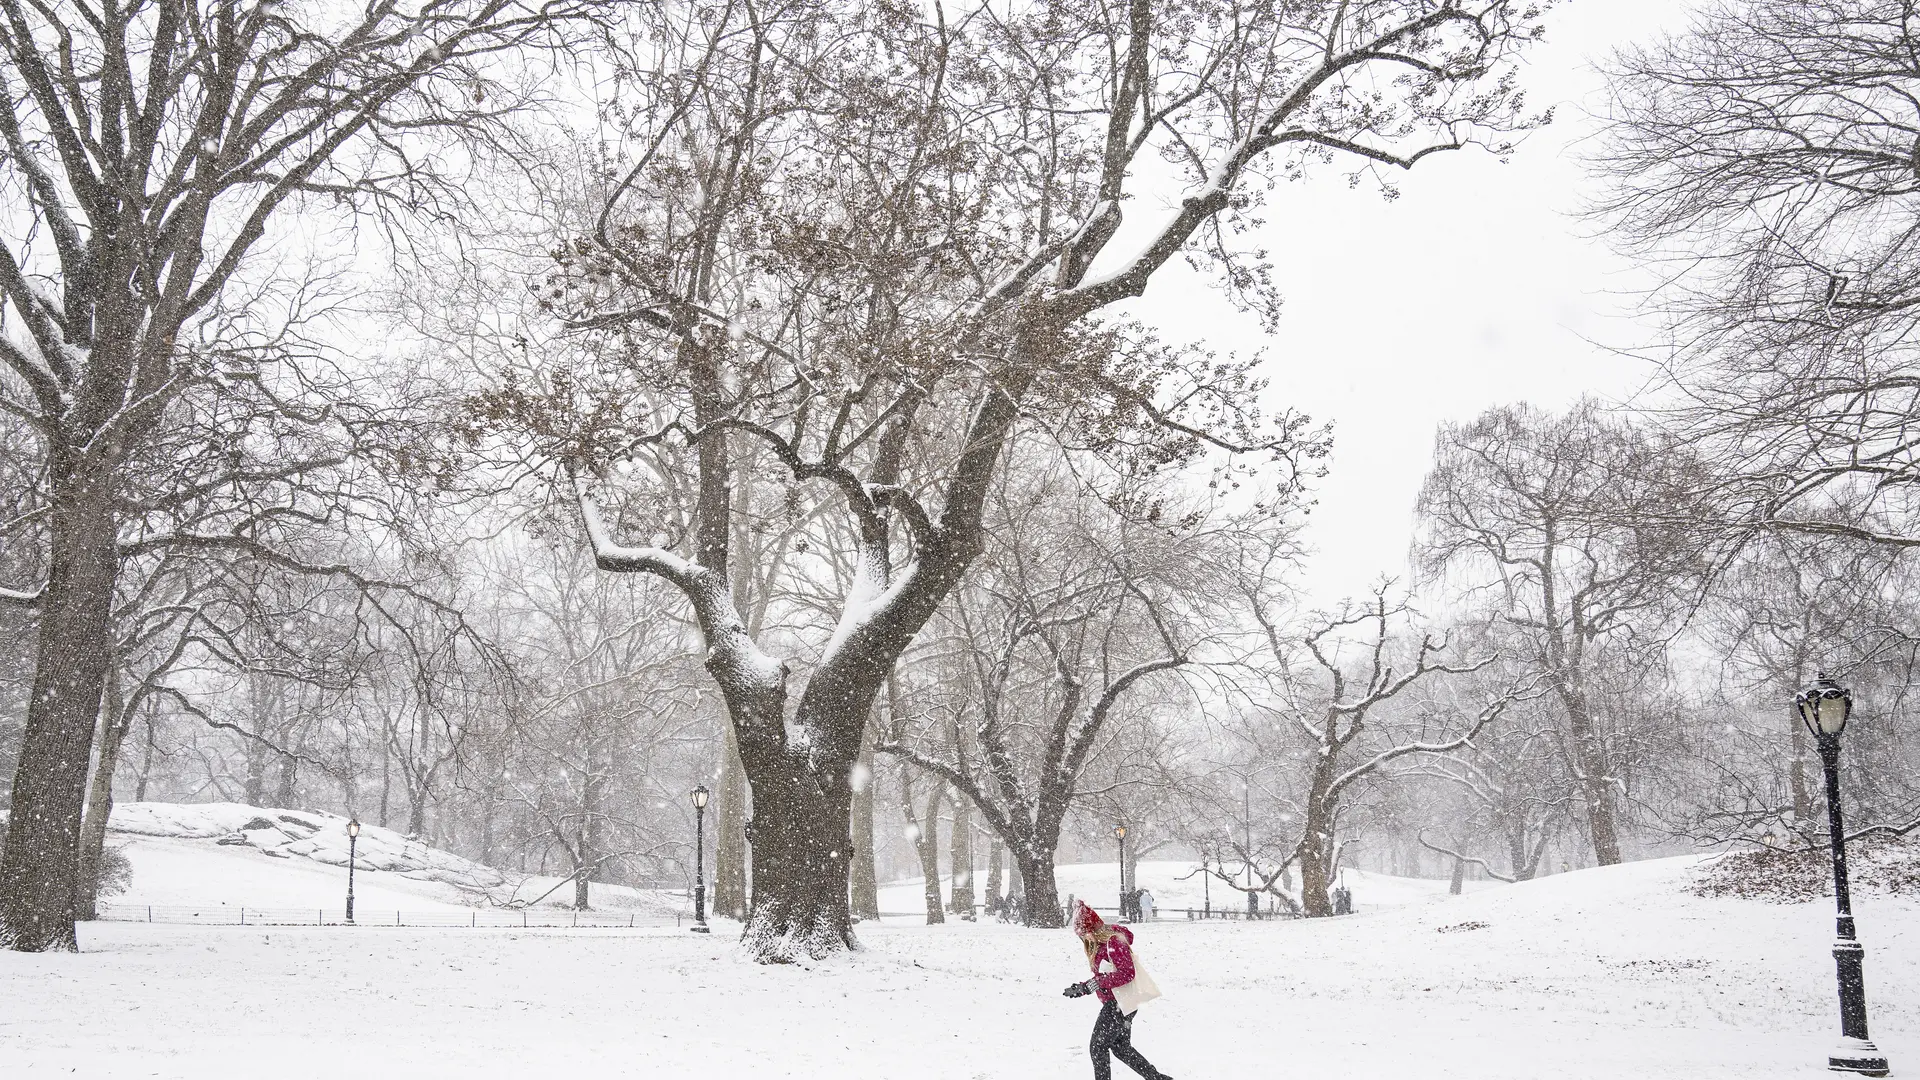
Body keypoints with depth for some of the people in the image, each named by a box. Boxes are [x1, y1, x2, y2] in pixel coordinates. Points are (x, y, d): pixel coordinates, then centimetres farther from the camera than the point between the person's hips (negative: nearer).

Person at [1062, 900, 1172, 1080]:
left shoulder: (1114, 942, -18)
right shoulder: (1099, 944, 11)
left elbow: (1126, 973, -26)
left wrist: (1094, 984, -28)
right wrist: (1082, 988, 4)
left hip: (1118, 1004, -10)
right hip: (1115, 1004, 10)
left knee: (1097, 1047, -3)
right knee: (1121, 1048, 17)